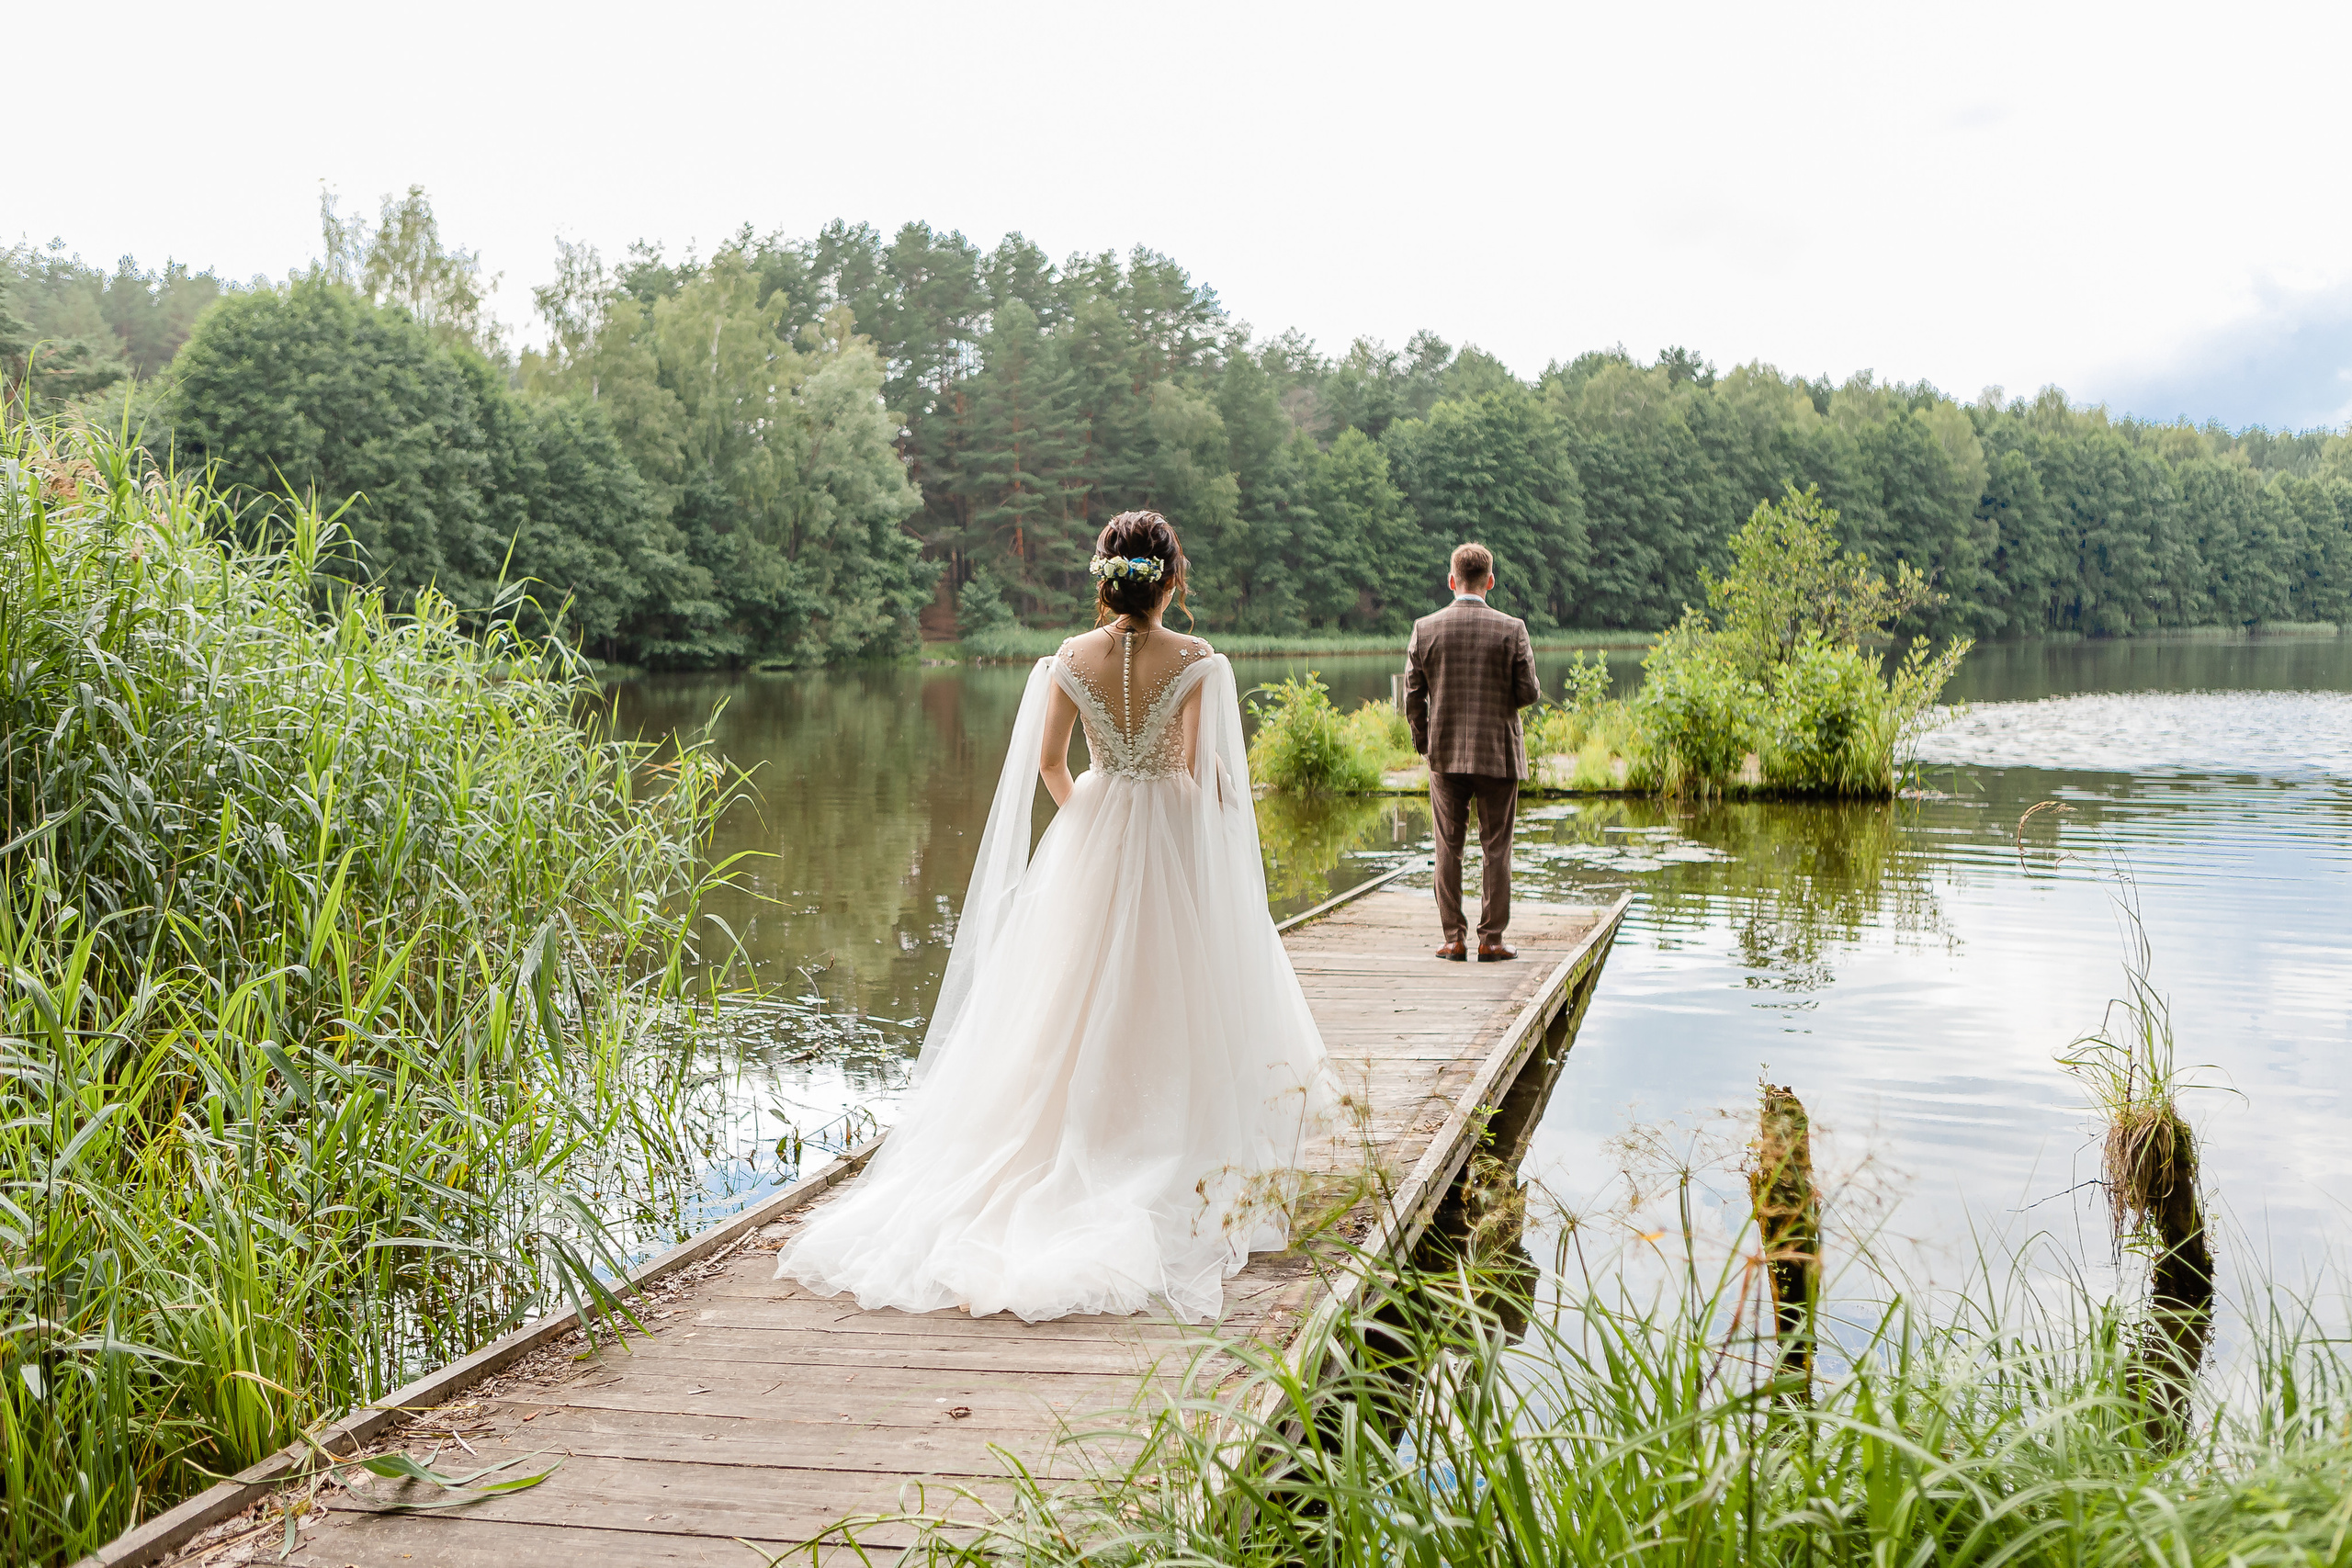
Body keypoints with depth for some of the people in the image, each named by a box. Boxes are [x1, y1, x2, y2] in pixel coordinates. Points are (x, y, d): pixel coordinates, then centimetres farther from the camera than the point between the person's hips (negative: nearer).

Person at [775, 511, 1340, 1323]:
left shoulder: (1072, 658, -3)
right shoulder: (1197, 662, -12)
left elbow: (1048, 762, 0)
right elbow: (1200, 771, -14)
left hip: (1090, 846, 3)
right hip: (1177, 844, -3)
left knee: (1081, 1007, 13)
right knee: (1176, 1004, 7)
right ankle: (1170, 1173, 9)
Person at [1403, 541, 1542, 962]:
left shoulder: (1425, 628, -3)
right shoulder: (1511, 629, -8)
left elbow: (1413, 695, -1)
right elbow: (1529, 692, -8)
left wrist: (1421, 739, 14)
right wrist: (1535, 685, 16)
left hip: (1446, 754, 1)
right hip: (1499, 754, -1)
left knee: (1448, 849, 8)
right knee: (1495, 849, 6)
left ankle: (1453, 939, 9)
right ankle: (1491, 939, 8)